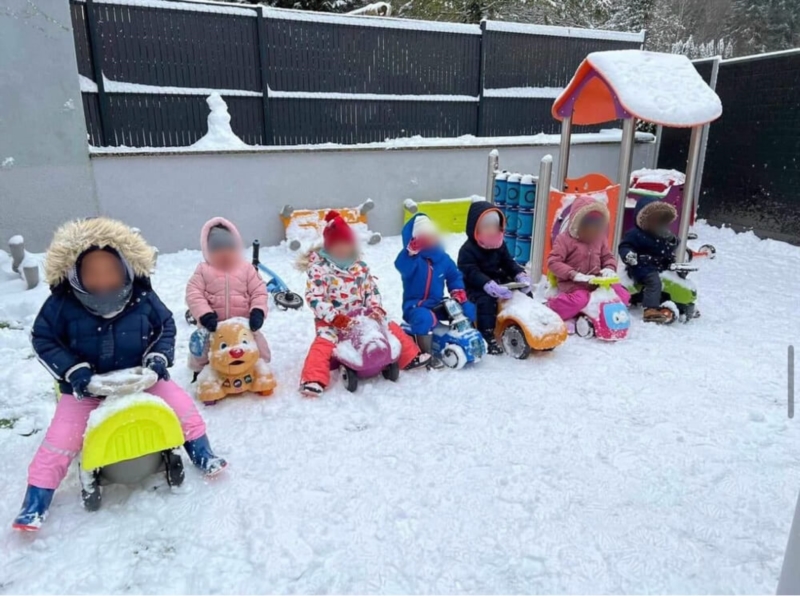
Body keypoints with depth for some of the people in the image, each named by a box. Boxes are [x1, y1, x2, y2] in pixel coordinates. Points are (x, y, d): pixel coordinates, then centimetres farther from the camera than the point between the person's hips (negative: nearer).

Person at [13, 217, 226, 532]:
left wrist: (159, 357, -15)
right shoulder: (61, 303, -15)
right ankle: (36, 501, 7)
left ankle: (202, 454, 8)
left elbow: (166, 327, 1)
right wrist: (73, 370, -20)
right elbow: (43, 339, -7)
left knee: (181, 403, -11)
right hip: (86, 387, -1)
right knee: (61, 438, -10)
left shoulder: (143, 298, -12)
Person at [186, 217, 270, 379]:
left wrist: (258, 312, -20)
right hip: (213, 325, 0)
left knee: (258, 345, 5)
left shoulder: (246, 268, -1)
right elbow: (193, 294, -10)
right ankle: (200, 371, 40)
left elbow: (259, 292, -3)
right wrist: (205, 315, -23)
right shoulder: (203, 270, -3)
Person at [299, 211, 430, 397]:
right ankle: (313, 380, -33)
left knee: (391, 327, 3)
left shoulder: (360, 267, 7)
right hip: (331, 321, -5)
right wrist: (335, 318, -27)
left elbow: (372, 291, 11)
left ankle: (410, 357, 14)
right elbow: (315, 299, -18)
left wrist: (376, 309, -10)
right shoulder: (318, 269, -11)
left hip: (360, 317, 5)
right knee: (324, 342, -29)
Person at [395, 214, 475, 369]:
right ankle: (427, 356, -23)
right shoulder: (411, 257, -12)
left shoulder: (443, 258, 5)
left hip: (438, 305, 6)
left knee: (468, 309, -7)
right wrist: (412, 251, -47)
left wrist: (459, 294, -3)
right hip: (415, 306, -6)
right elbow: (402, 267, -35)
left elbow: (454, 276, 14)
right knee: (425, 318, -41)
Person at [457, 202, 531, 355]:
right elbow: (472, 273, -24)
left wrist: (521, 276, -10)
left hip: (500, 282, 7)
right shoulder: (467, 250, -14)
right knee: (486, 300, -37)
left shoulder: (499, 245, 9)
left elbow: (509, 262, 11)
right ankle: (487, 337, -33)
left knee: (526, 293, 1)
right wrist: (491, 286, -38)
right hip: (476, 288, -7)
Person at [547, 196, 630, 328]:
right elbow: (553, 262, -16)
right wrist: (574, 274, -27)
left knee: (623, 295, -10)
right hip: (573, 283, -6)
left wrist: (609, 269, -10)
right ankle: (551, 311, -13)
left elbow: (608, 257, 17)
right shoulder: (565, 239, -8)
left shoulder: (600, 239, 10)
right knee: (580, 299, -38)